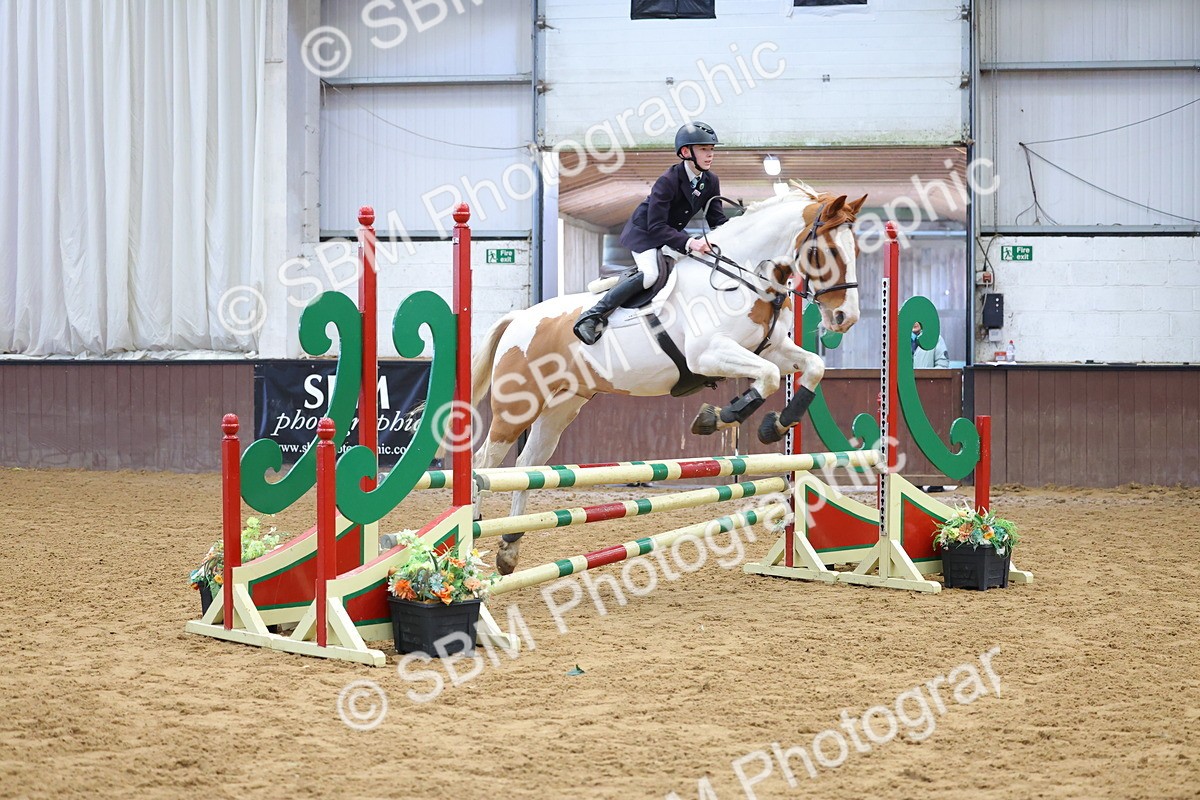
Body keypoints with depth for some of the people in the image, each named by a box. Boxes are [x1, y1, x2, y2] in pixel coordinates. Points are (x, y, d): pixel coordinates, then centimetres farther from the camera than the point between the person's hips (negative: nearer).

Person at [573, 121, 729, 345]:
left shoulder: (711, 182, -5)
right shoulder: (667, 181, -27)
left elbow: (717, 220, -1)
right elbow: (656, 227, -30)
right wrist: (689, 242, -42)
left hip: (672, 233, 9)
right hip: (644, 232, -9)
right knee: (651, 274, -30)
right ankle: (593, 315, -26)